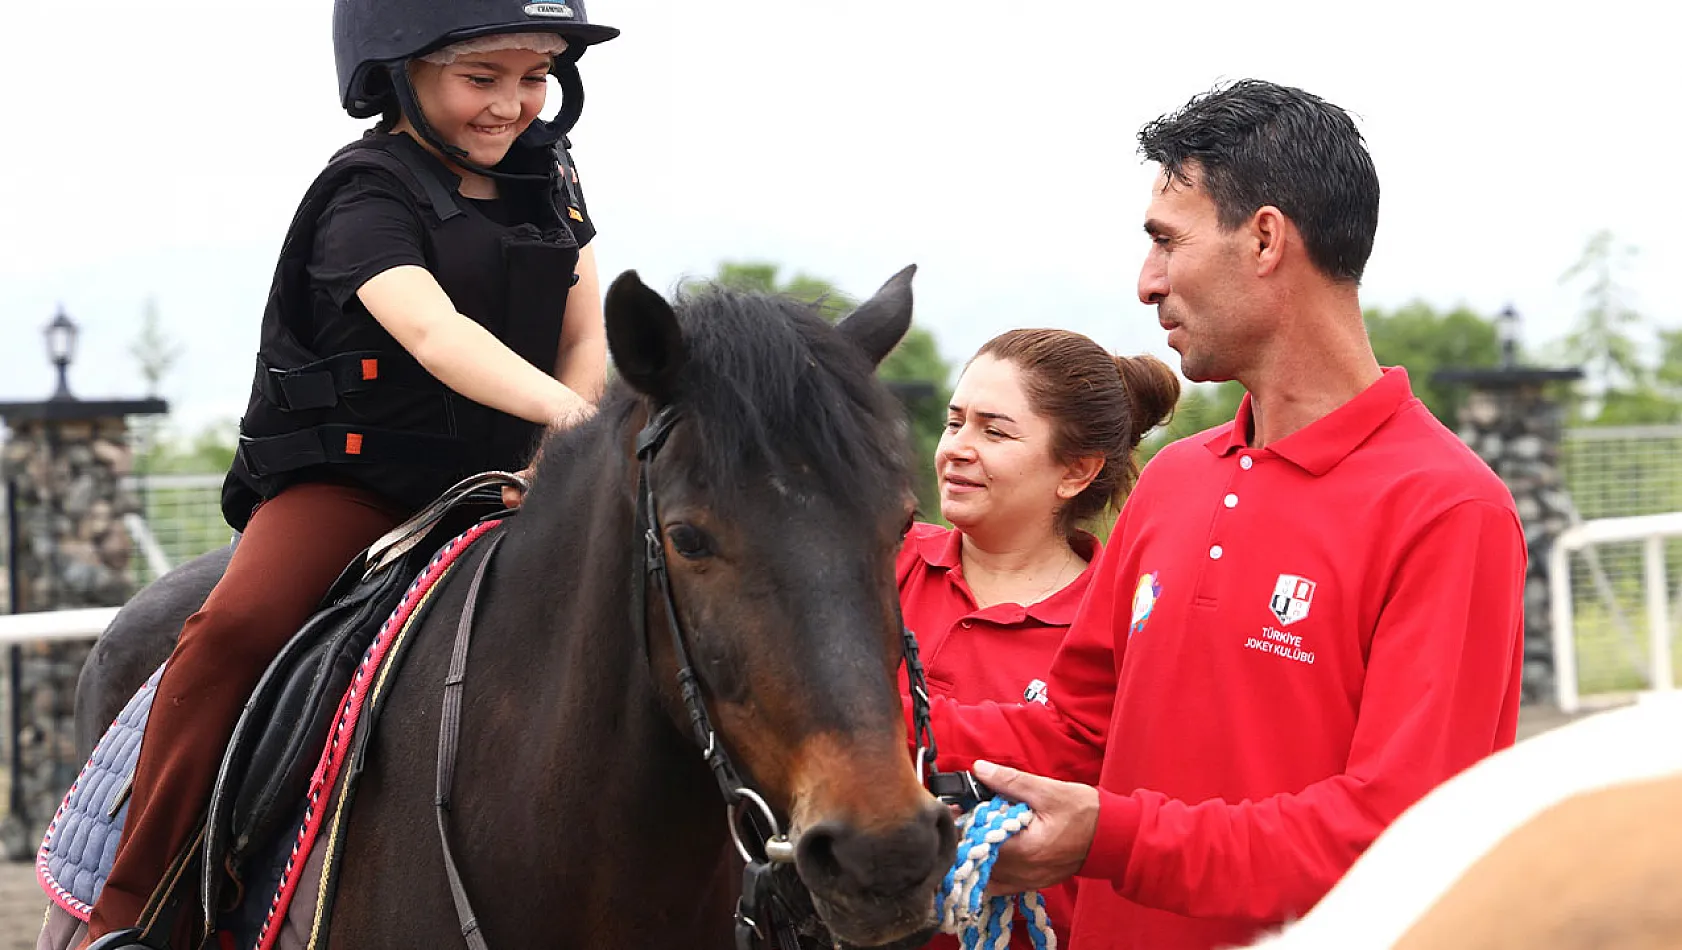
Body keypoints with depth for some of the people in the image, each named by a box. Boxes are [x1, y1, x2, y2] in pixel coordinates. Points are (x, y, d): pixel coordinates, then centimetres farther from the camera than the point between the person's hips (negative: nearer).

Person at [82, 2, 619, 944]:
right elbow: (434, 333, -32)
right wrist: (566, 411, -48)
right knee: (240, 624, -30)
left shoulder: (547, 175, 8)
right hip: (350, 478, -6)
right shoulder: (370, 196, -15)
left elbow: (585, 337, 8)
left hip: (494, 479, 7)